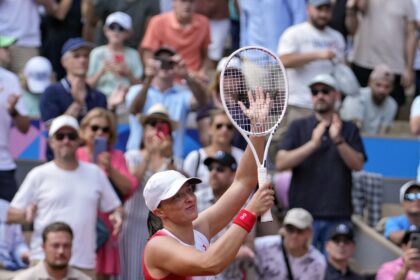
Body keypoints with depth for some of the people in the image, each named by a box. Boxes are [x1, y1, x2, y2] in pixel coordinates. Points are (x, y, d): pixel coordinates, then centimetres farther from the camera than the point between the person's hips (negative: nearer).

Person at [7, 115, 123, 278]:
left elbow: (114, 207, 20)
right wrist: (27, 214, -17)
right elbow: (11, 215, 5)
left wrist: (117, 215, -3)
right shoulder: (39, 175, 5)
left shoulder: (95, 174, 14)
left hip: (85, 264, 3)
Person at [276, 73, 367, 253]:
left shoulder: (349, 130, 13)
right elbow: (281, 163, -3)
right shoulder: (298, 127, 10)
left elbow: (358, 164, -1)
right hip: (303, 212, -1)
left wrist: (338, 140, -16)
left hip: (338, 215, 1)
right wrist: (313, 144, -14)